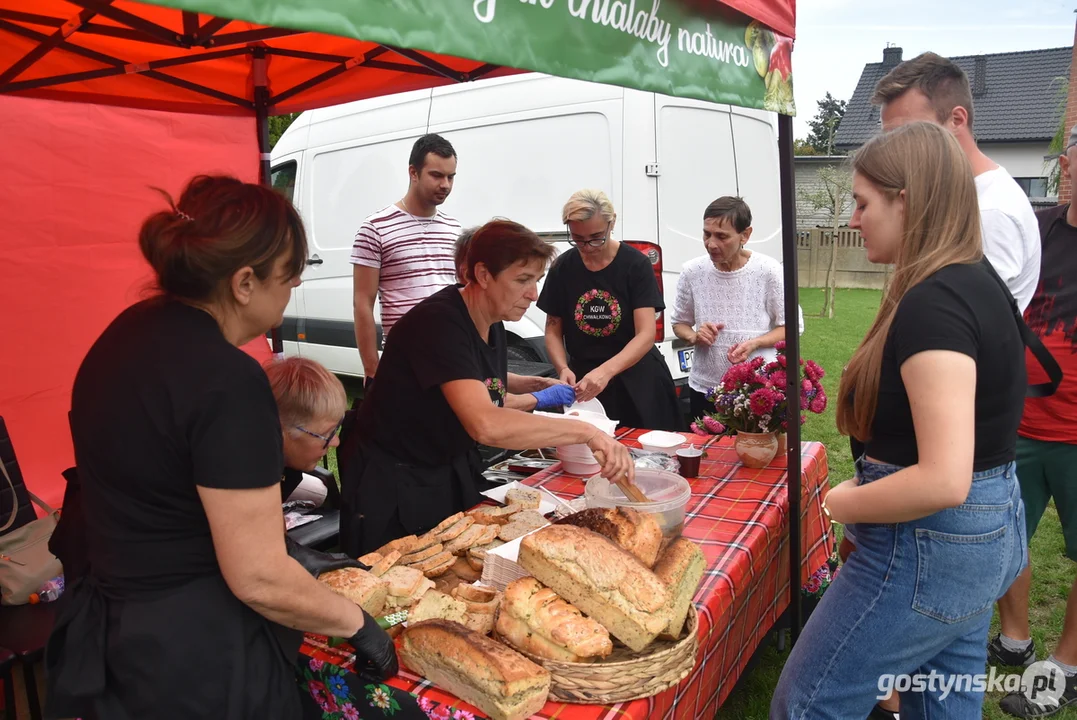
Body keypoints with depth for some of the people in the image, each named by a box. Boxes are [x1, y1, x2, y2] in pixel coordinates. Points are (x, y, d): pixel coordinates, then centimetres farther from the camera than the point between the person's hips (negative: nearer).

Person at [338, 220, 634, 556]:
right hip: (393, 487, -8)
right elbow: (486, 425, -40)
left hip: (453, 476, 8)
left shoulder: (493, 324, 0)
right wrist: (586, 431, -37)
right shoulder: (439, 323, -28)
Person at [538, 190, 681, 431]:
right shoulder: (563, 267, -2)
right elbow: (553, 330, 4)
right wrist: (563, 369, -16)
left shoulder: (635, 264, -11)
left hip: (636, 382, -2)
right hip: (583, 381, 2)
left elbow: (646, 335, -18)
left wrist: (606, 370, -33)